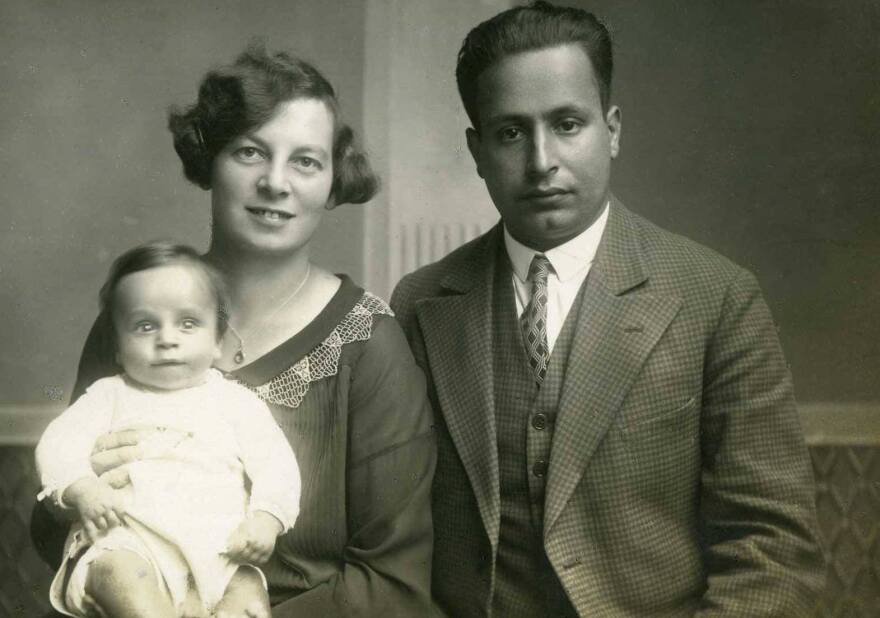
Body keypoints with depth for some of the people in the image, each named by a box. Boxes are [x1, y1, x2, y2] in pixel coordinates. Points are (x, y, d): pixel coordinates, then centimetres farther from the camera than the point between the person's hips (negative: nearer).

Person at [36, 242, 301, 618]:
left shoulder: (236, 401, 16)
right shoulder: (109, 396, 18)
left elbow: (275, 464, 9)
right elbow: (58, 445, 8)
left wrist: (265, 519, -10)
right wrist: (82, 488, -13)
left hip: (220, 549, 1)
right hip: (130, 542, -1)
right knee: (117, 570, -35)